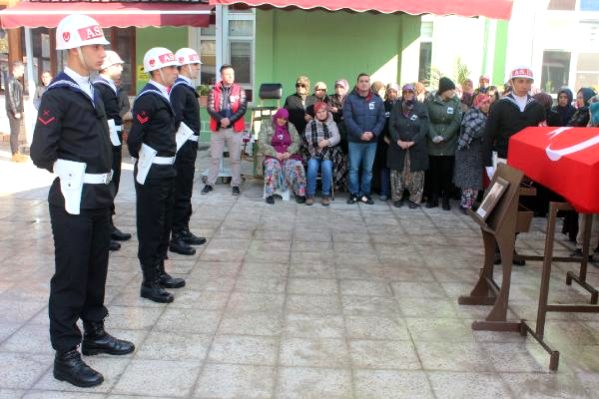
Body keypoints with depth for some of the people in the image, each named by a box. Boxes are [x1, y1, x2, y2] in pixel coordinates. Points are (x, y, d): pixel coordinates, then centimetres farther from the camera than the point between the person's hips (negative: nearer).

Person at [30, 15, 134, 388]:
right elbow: (41, 153, -18)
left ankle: (95, 333, 33)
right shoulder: (58, 95, -14)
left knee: (96, 270, 17)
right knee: (71, 276, 0)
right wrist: (71, 173, -2)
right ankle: (66, 354, 12)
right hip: (73, 200, -8)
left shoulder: (91, 91, 12)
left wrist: (103, 181, 10)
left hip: (99, 196, 8)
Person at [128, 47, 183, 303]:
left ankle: (159, 273, 31)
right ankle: (149, 283, 11)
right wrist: (142, 159, -6)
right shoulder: (148, 98, -17)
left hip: (166, 169, 9)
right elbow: (134, 138, -21)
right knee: (151, 227, 0)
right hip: (152, 172, -9)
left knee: (164, 224, 17)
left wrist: (169, 161, 10)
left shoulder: (163, 96, 13)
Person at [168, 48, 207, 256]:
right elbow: (176, 118, -30)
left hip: (188, 147, 10)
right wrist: (186, 136, -19)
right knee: (181, 193, -4)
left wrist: (192, 140, 11)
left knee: (185, 192, 17)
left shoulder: (186, 87, 14)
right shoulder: (180, 88, -16)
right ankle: (176, 238, 3)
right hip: (183, 148, -10)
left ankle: (184, 231, 27)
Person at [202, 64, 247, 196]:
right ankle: (209, 183, 17)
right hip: (217, 128, 1)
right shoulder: (214, 90, 2)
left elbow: (243, 108, -7)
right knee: (215, 158, 8)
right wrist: (221, 119, -21)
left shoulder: (240, 90, 2)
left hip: (234, 129, 0)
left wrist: (229, 120, -18)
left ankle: (235, 185, 13)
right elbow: (210, 108, -6)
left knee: (235, 159, 5)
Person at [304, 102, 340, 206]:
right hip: (314, 153, 0)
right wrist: (321, 143, -12)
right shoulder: (311, 124, 13)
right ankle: (311, 194, -21)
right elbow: (309, 139, 0)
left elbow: (337, 138, -4)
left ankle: (326, 195, -21)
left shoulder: (332, 124, 13)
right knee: (312, 166, -31)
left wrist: (327, 142, -23)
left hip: (328, 153, 0)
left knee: (326, 166, -32)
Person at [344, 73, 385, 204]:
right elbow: (348, 119, -11)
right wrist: (360, 134, -18)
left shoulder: (377, 100, 5)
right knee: (354, 168, 3)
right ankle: (354, 193, 14)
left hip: (372, 141, 2)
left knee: (368, 169, 9)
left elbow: (382, 119, 3)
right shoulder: (351, 98, -3)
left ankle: (365, 193, 19)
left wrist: (373, 133, -13)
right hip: (355, 140, -2)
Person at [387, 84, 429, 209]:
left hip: (416, 146, -1)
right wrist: (398, 141, -14)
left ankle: (415, 199, 12)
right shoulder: (396, 106, 5)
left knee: (416, 173, 2)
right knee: (397, 172, 6)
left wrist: (412, 142, -16)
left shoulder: (421, 107, 0)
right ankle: (397, 198, 18)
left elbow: (424, 128, -6)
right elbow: (391, 125, -1)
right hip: (398, 145, 1)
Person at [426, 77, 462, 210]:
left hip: (449, 144, 0)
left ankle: (446, 199, 13)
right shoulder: (430, 101, -1)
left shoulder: (456, 102, 1)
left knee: (447, 172, 4)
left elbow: (456, 121, -6)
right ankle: (433, 198, 17)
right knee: (434, 172, 7)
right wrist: (433, 136, -18)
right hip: (433, 144, 0)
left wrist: (444, 137, -14)